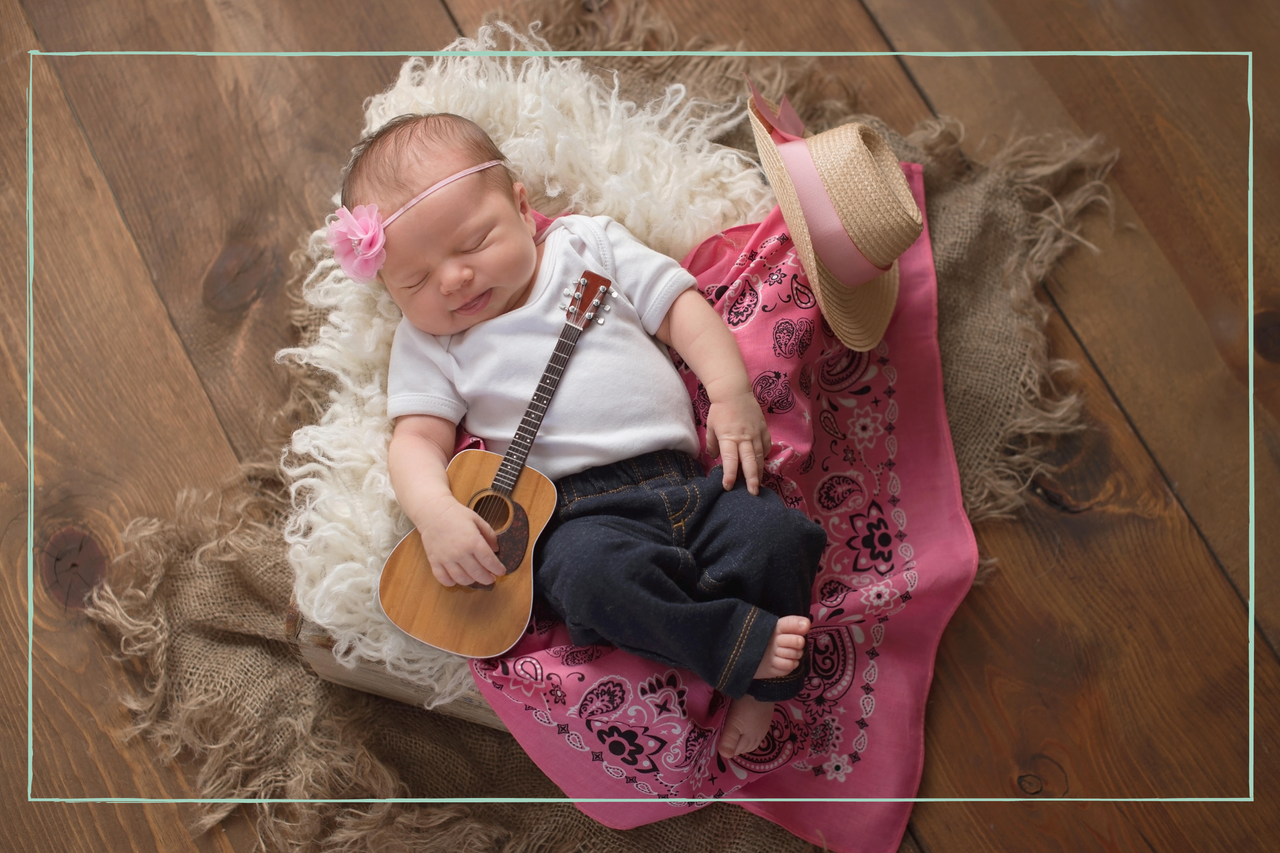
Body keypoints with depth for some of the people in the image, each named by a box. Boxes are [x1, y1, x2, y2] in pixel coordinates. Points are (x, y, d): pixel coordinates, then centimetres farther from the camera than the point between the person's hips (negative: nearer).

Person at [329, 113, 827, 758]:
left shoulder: (589, 244, 15)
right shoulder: (425, 342, 13)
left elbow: (678, 306, 13)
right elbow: (418, 437, 4)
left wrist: (732, 392, -2)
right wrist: (435, 510, -19)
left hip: (687, 479, 3)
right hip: (576, 514, -2)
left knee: (775, 529, -22)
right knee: (591, 571, -36)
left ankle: (766, 685, -4)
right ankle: (741, 641, -23)